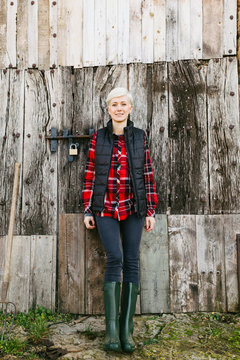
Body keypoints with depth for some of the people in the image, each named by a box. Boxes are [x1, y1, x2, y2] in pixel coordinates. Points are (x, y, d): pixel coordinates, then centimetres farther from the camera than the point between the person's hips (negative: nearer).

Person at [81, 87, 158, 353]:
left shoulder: (140, 137, 5)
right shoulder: (98, 138, 4)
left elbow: (147, 175, 5)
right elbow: (90, 175, 4)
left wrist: (150, 211, 2)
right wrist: (87, 211, 1)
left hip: (133, 209, 1)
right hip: (106, 209, -1)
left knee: (131, 262, 0)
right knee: (115, 258, -15)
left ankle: (127, 329, 9)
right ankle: (111, 328, -6)